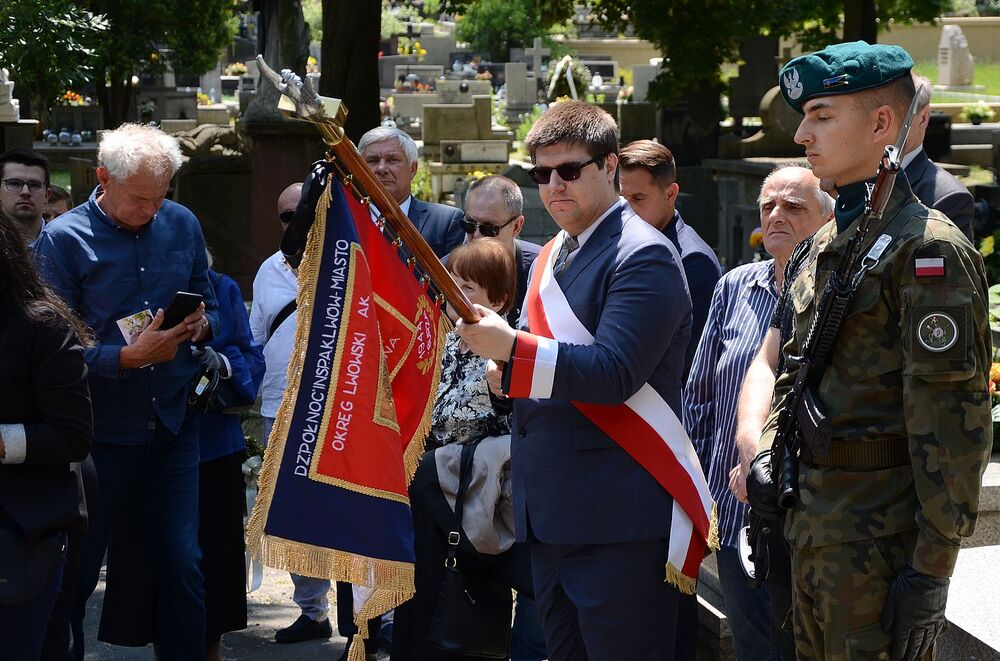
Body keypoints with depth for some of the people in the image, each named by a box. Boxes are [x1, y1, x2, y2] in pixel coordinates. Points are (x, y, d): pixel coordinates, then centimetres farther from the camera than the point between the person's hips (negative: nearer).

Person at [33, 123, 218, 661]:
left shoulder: (182, 225, 5)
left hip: (171, 426, 4)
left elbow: (208, 304, 17)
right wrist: (129, 357, -26)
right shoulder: (62, 240, -9)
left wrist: (201, 324, -6)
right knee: (77, 570, 6)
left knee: (183, 562, 7)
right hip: (100, 431, -3)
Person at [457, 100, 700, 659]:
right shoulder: (554, 256, 17)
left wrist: (512, 348, -27)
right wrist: (508, 376, 3)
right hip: (550, 519, 9)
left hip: (615, 522, -9)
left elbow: (614, 372, -22)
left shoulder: (644, 256, -10)